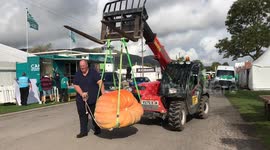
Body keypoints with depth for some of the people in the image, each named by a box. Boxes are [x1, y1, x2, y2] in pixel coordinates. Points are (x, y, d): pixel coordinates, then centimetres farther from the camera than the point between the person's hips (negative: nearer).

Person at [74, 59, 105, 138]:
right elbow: (75, 85, 3)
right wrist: (82, 93, -13)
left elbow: (100, 83, -14)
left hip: (93, 99, -3)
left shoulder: (93, 72, -6)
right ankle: (83, 131, 18)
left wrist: (103, 93, -25)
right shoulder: (77, 74, 7)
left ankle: (97, 129, 26)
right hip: (81, 100, 4)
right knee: (82, 116, 6)